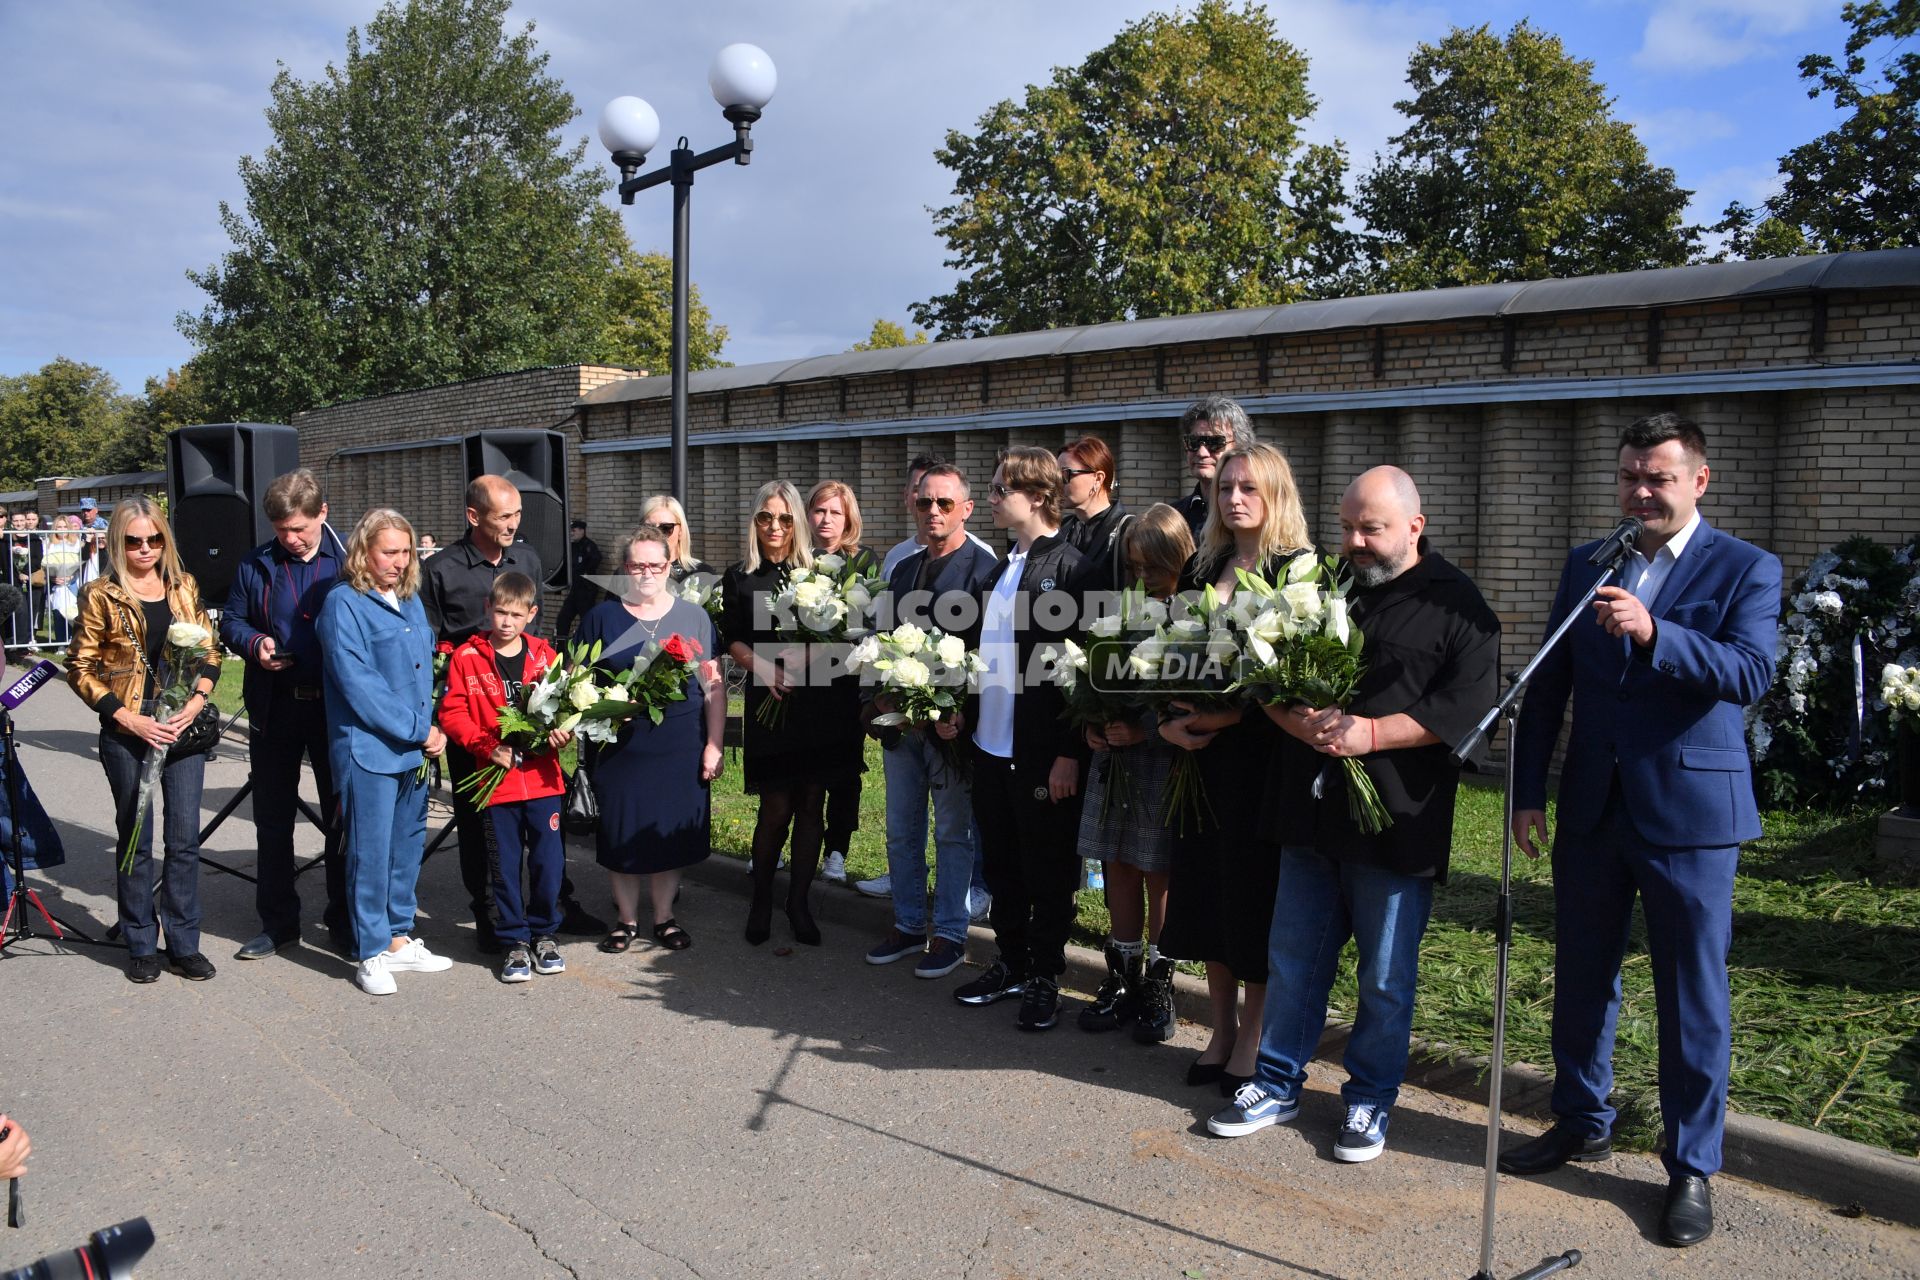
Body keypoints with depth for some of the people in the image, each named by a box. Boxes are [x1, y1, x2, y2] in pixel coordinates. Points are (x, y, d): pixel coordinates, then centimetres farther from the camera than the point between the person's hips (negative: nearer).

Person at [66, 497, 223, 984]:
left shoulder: (184, 587, 6)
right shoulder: (101, 596, -3)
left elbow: (210, 652, 10)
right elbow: (80, 668, -3)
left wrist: (197, 700, -7)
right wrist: (128, 719, -11)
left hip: (184, 725, 2)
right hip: (128, 732, -2)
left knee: (185, 838, 4)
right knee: (135, 839, 7)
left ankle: (184, 943, 15)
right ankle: (141, 946, 20)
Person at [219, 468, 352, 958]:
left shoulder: (348, 561, -4)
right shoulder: (255, 565, 4)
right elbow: (230, 622, 10)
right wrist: (255, 643, -10)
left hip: (336, 705, -2)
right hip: (274, 707, 3)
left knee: (341, 816, 8)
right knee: (272, 819, 11)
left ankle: (344, 918, 21)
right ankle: (277, 921, 23)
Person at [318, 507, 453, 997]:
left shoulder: (410, 600, 13)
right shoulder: (344, 604, -9)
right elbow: (358, 684, -15)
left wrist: (431, 728, 3)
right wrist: (419, 730, -13)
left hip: (414, 749, 7)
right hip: (368, 749, -7)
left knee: (408, 846, 13)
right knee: (370, 852, -1)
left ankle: (398, 938, 26)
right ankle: (370, 954, 10)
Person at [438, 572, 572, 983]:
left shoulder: (544, 655, 6)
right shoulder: (466, 658, 0)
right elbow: (452, 713, -3)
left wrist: (562, 730, -10)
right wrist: (487, 747, -16)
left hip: (543, 777, 1)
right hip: (496, 780, -1)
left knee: (548, 859, 5)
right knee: (506, 864, 6)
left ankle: (544, 933, 23)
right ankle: (515, 941, 19)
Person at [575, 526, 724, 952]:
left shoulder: (693, 617, 6)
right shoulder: (601, 617, 4)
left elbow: (714, 686, 6)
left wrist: (714, 745, 0)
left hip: (680, 749, 1)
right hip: (620, 748, 0)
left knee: (671, 833, 7)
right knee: (622, 835, 6)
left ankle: (664, 916, 24)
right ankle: (626, 918, 24)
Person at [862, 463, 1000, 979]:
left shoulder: (983, 567, -9)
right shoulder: (903, 568, 13)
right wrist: (881, 696, 3)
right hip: (899, 720, 7)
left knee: (953, 833, 5)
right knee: (901, 831, 14)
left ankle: (950, 934, 17)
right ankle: (908, 925, 28)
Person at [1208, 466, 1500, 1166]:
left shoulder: (1456, 603, -4)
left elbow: (1469, 704, -14)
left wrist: (1371, 732, -20)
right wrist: (1301, 722, -12)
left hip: (1397, 822, -4)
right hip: (1311, 812, 4)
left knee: (1385, 977, 9)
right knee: (1293, 958, 13)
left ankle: (1370, 1097, 26)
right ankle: (1278, 1082, 28)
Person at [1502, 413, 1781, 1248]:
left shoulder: (1745, 569, -3)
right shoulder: (1585, 566, 8)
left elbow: (1751, 675, -19)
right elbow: (1548, 685, 9)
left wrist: (1653, 633, -34)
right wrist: (1528, 792, 6)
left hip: (1690, 811, -4)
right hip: (1592, 809, 4)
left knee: (1693, 1000, 5)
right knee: (1580, 979, 15)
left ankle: (1691, 1168, 21)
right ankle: (1582, 1123, 34)